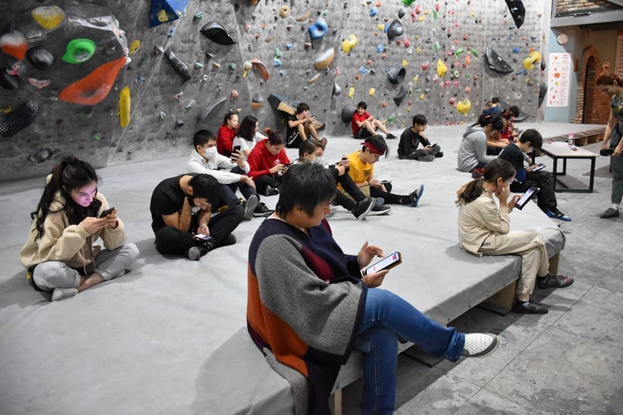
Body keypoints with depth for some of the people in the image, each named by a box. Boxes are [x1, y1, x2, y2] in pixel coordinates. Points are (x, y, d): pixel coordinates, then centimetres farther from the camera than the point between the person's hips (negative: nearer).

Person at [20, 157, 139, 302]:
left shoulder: (97, 200, -11)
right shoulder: (53, 209, -23)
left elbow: (113, 245, -7)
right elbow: (48, 255, -27)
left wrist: (114, 226, -29)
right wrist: (80, 231, -37)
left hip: (84, 262, 4)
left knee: (131, 251, -13)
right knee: (51, 271, -39)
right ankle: (98, 278, -14)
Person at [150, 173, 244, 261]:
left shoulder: (202, 184, -13)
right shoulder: (165, 194, -28)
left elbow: (206, 211, 2)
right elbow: (180, 230, -23)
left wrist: (202, 224, -18)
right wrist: (187, 203, -30)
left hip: (195, 227, 5)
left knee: (237, 210, -13)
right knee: (166, 235, -42)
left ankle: (203, 247, -27)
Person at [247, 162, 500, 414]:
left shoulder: (308, 222, 0)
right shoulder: (275, 246, -27)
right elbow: (313, 301, -26)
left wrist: (356, 263, -6)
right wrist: (361, 286, -15)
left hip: (317, 309, 8)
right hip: (298, 326, -8)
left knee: (383, 337, -16)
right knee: (381, 302, -21)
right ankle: (452, 345, -1)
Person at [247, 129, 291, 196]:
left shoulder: (280, 150, -5)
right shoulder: (257, 152, -20)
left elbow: (287, 165, 6)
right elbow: (250, 174, -25)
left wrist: (287, 170, -20)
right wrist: (270, 171, -30)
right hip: (256, 182, -5)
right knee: (264, 178, -40)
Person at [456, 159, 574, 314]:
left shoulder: (477, 188, 1)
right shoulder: (483, 202, -29)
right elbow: (503, 228, -14)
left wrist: (508, 206, -1)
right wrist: (504, 203, -11)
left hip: (481, 236, 10)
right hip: (482, 243, -10)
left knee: (532, 246, 4)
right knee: (536, 239, -4)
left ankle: (523, 300, 8)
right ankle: (544, 277, 23)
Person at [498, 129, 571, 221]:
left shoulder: (512, 147, 2)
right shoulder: (517, 153, -27)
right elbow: (521, 178, -20)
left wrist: (528, 168, 1)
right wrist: (527, 170, 0)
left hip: (513, 176, 9)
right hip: (511, 183, -9)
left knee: (547, 176, 4)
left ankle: (551, 209, 3)